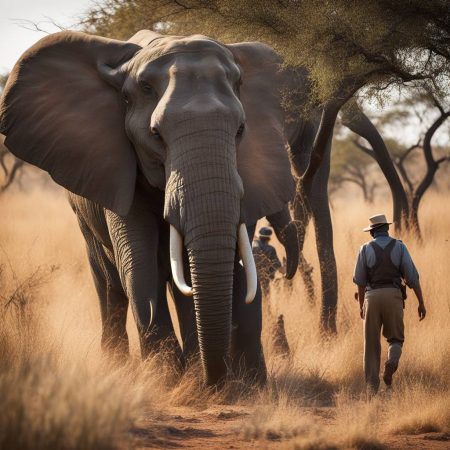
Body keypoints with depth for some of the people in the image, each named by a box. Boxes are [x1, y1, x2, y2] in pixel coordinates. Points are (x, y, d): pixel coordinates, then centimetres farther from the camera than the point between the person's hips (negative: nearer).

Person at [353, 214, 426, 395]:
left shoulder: (366, 249, 6)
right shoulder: (399, 247, 5)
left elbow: (360, 280, 6)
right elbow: (412, 276, -1)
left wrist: (361, 305, 18)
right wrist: (421, 303, 3)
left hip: (372, 297, 0)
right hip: (393, 296, 0)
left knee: (372, 344, 8)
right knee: (395, 338, 14)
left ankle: (372, 385, 0)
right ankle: (391, 362, -19)